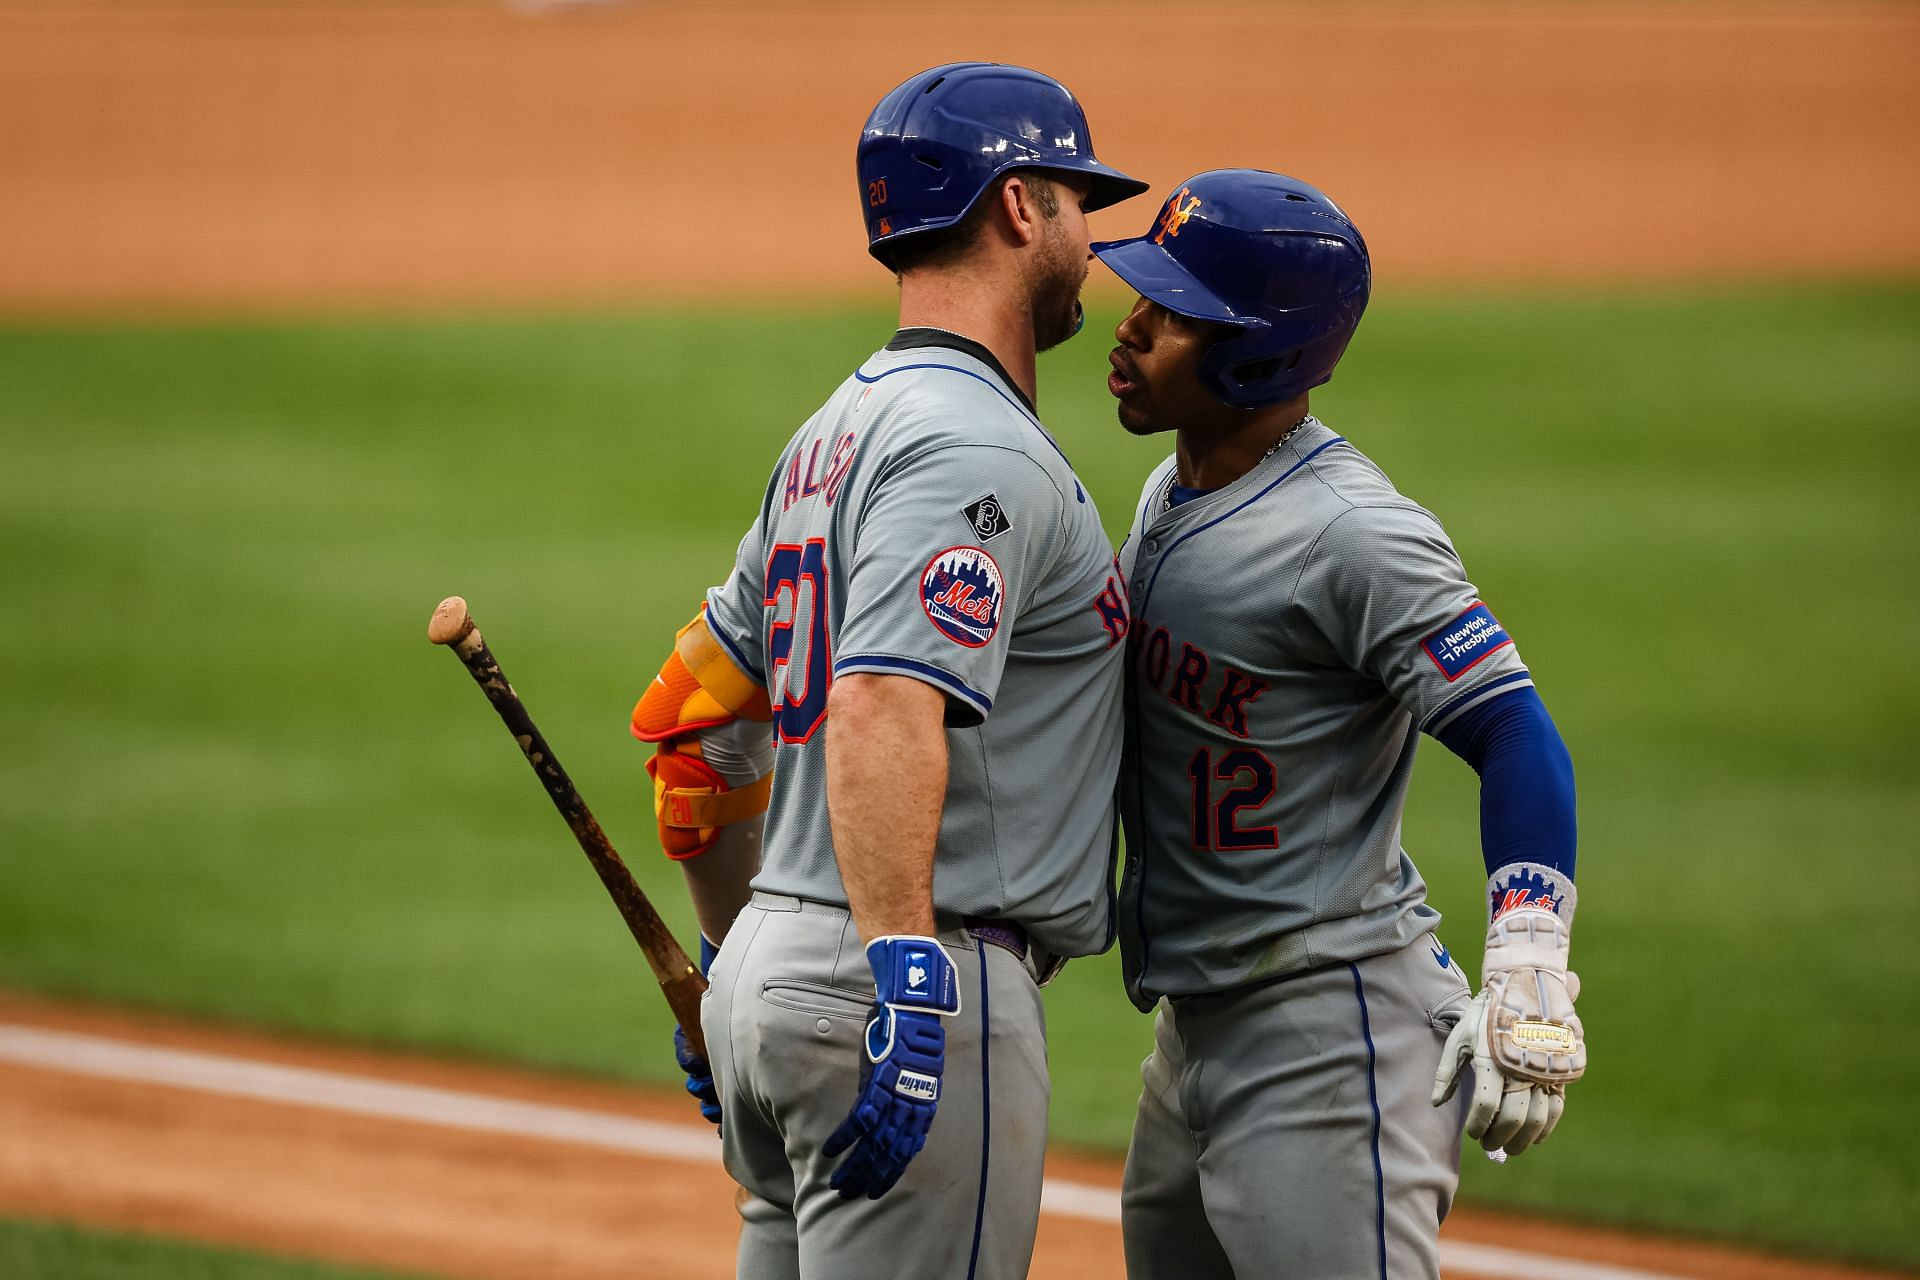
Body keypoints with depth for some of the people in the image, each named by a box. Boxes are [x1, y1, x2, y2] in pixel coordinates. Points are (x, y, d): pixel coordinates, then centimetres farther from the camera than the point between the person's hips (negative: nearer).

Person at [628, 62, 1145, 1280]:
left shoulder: (837, 435, 18)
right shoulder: (977, 448, -13)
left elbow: (694, 722, 24)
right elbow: (882, 714, -28)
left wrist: (732, 957, 32)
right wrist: (910, 992, -34)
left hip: (776, 968, 10)